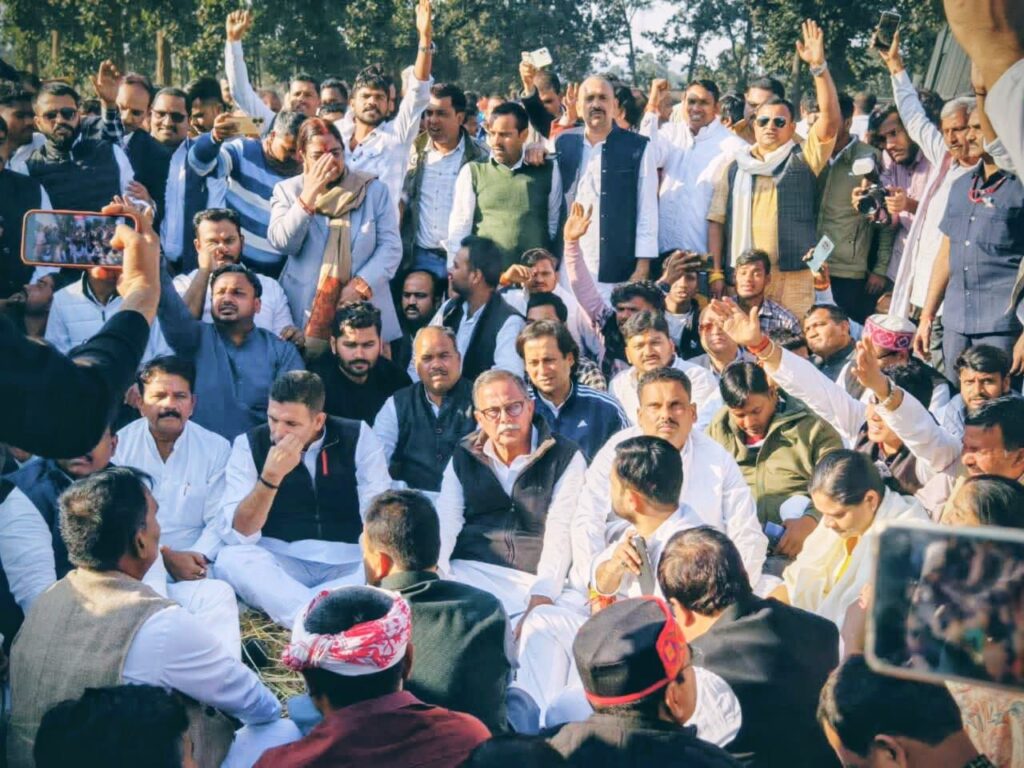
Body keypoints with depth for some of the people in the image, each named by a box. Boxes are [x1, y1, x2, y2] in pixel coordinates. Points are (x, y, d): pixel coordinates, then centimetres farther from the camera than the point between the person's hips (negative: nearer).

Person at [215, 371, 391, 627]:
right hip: (279, 565, 0)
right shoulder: (249, 445, -2)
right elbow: (237, 535, -10)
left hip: (350, 566, 1)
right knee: (231, 559, -31)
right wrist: (270, 477, -23)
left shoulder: (357, 437, -1)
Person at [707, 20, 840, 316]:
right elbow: (717, 221, 10)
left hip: (794, 277, -2)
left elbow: (831, 118, -7)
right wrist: (716, 272, 1)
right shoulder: (736, 167, 14)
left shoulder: (803, 159, 8)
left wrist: (819, 66, -15)